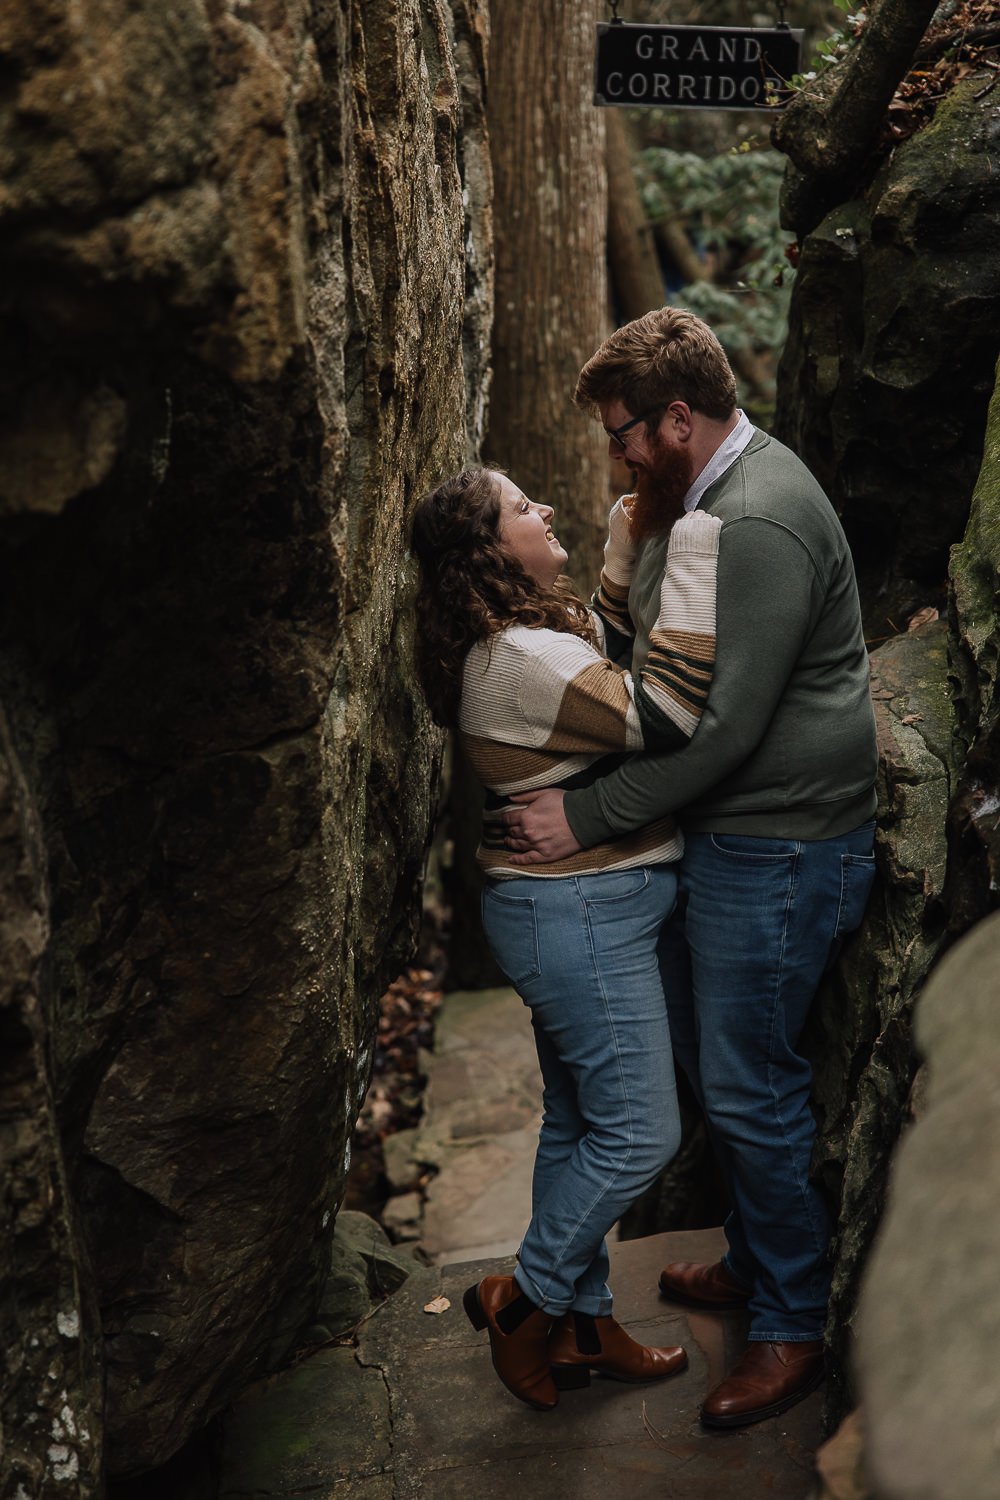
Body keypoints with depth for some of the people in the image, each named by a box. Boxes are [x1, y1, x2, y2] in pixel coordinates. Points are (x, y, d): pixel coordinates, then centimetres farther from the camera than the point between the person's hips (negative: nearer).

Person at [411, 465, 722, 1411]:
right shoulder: (518, 657, -24)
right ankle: (525, 1298, 16)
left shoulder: (531, 632, 9)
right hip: (580, 915, -11)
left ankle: (580, 1324, 32)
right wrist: (692, 566, -24)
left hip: (576, 909, 11)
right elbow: (667, 717, -29)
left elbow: (604, 656, 26)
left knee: (579, 1123, 18)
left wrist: (626, 543, 17)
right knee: (639, 1132, -2)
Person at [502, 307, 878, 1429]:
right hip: (718, 836, 10)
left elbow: (725, 727, -26)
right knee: (707, 1059, 20)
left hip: (778, 852, -10)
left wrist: (587, 817, -21)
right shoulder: (704, 496, 10)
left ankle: (791, 1330, 22)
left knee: (749, 1093, 1)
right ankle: (754, 1262, 40)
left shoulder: (760, 525, -24)